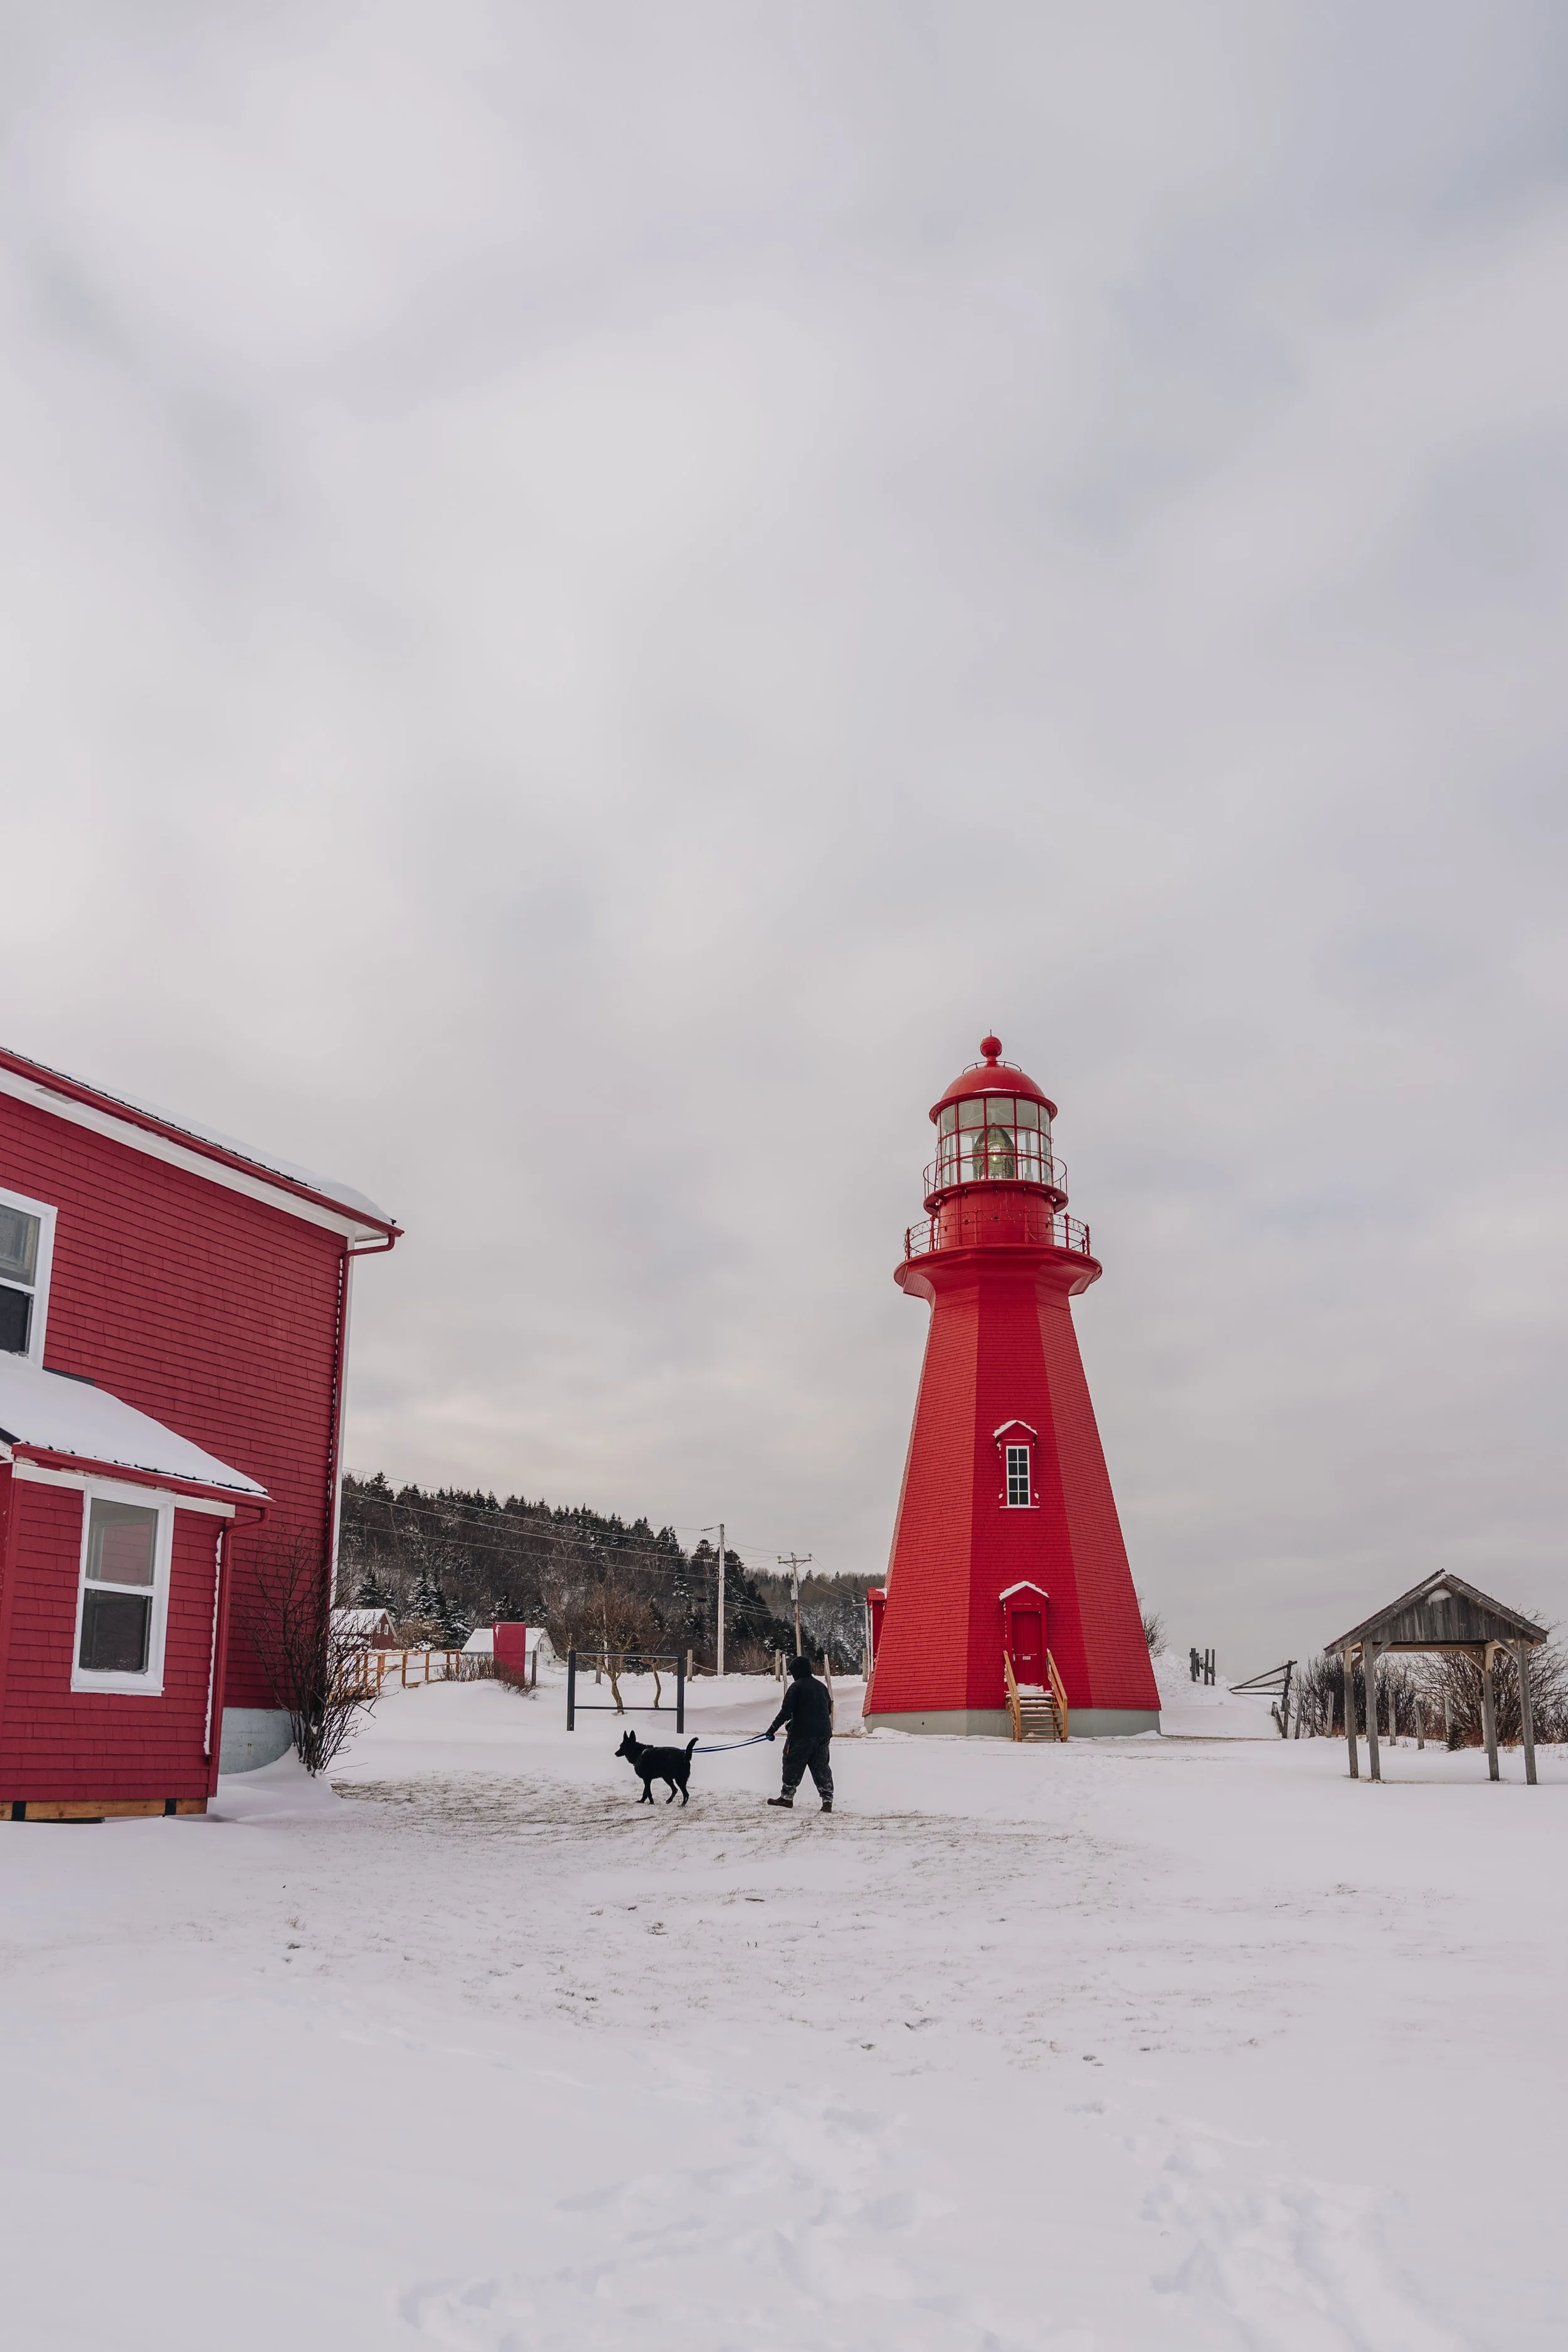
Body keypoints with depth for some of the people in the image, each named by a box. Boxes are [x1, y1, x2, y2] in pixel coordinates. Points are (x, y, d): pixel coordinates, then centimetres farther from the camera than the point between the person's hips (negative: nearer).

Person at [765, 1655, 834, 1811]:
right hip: (823, 1733, 6)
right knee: (821, 1766, 8)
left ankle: (787, 1796, 14)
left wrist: (773, 1728, -10)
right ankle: (827, 1800, 0)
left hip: (802, 1734, -6)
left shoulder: (797, 1687, -7)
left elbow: (786, 1711, -14)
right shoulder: (821, 1686, 14)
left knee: (793, 1764, 7)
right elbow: (828, 1709, 22)